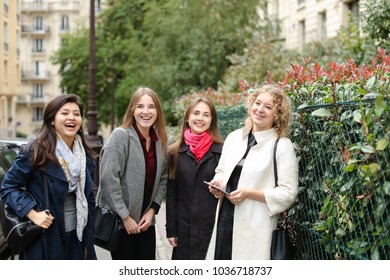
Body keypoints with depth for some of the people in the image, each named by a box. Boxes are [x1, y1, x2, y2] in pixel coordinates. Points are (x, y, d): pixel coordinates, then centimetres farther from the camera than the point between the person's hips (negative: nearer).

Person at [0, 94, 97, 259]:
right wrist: (33, 214, -19)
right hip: (45, 239, -5)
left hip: (76, 238, 5)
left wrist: (88, 240, 13)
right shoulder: (36, 151, -11)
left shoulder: (86, 157, 8)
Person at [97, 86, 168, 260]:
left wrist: (152, 210, -2)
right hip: (119, 220, -5)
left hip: (145, 221, 5)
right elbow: (109, 179, -18)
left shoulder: (160, 141, 7)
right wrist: (125, 217, -16)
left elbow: (162, 179, 11)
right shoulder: (121, 135, -12)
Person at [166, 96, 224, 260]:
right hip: (182, 223, 2)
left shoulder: (221, 151, -2)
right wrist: (171, 229, 1)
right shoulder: (176, 152, 4)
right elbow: (171, 194, 4)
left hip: (209, 223, -1)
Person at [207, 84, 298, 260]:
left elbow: (288, 193, -10)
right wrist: (218, 181, 0)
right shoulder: (234, 137, 11)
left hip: (255, 228, -5)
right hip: (224, 219, 5)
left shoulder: (282, 146, -7)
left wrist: (250, 193, -17)